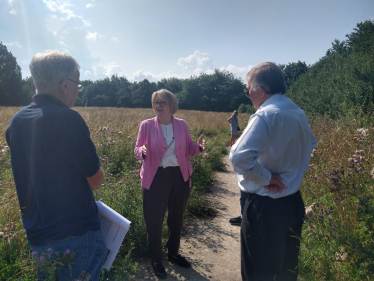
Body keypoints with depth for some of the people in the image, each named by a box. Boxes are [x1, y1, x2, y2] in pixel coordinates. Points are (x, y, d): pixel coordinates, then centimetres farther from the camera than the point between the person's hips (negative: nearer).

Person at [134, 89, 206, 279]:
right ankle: (156, 259, 28)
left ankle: (173, 253, 40)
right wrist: (143, 151, -25)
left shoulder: (182, 125, 0)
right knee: (154, 220, 6)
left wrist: (198, 146, -15)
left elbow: (187, 149, 5)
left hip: (180, 177, 3)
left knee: (176, 218, 17)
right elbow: (137, 150, -2)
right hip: (155, 178, -2)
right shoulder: (147, 125, -6)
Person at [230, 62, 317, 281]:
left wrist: (266, 178, -18)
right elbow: (311, 145, 22)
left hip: (265, 206, -8)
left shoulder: (265, 116, -21)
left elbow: (240, 157, -33)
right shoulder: (299, 113, 4)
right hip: (294, 201, 8)